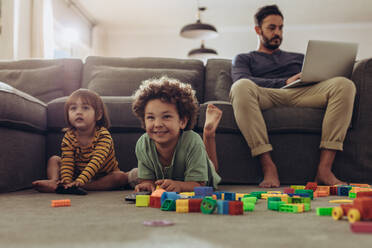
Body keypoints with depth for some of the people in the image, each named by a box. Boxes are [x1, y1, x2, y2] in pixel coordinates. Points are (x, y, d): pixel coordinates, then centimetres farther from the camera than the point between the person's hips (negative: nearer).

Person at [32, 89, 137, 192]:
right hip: (78, 174, 4)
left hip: (103, 176, -3)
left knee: (119, 176, -31)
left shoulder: (103, 135, -22)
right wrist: (66, 181, -39)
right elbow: (67, 162, -18)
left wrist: (79, 181, -47)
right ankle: (54, 181, -30)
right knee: (54, 160, -4)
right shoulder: (69, 136, -10)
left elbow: (96, 161, -34)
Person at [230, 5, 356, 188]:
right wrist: (285, 82, -7)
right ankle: (268, 167, -39)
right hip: (267, 96, -3)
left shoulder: (298, 58, 39)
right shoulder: (243, 59, 27)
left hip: (301, 95, 3)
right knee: (241, 88, -37)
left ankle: (324, 168, -33)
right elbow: (241, 80, 4)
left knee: (344, 85, -25)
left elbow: (316, 79, 26)